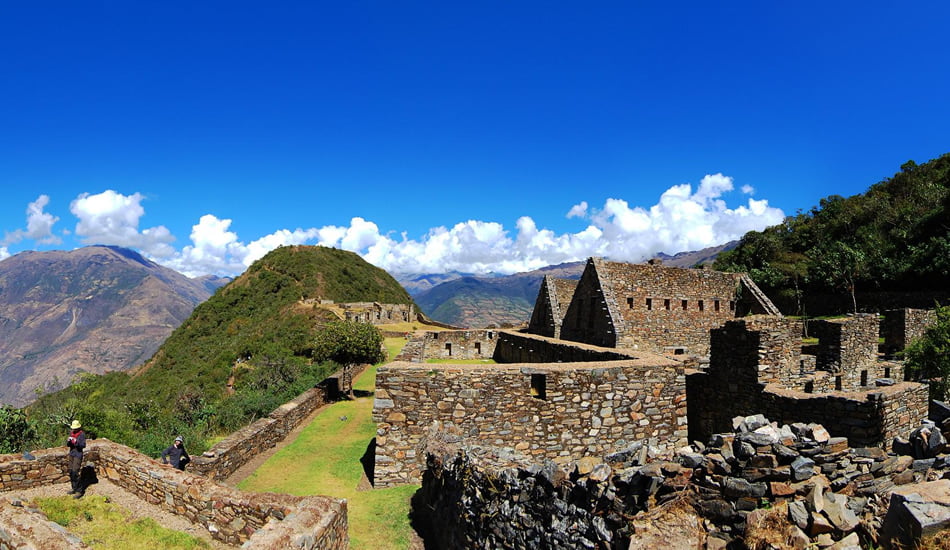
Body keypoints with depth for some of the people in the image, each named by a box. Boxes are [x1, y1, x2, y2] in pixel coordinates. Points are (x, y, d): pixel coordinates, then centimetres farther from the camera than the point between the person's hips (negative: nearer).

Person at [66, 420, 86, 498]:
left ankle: (79, 491, -6)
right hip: (71, 454, 7)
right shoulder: (71, 433, 6)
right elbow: (68, 445, 8)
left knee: (75, 473, -11)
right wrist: (68, 441, -14)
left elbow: (83, 445, -17)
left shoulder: (82, 434, -12)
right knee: (71, 472, 11)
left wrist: (76, 442, -31)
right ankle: (74, 488, 24)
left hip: (78, 455, -7)